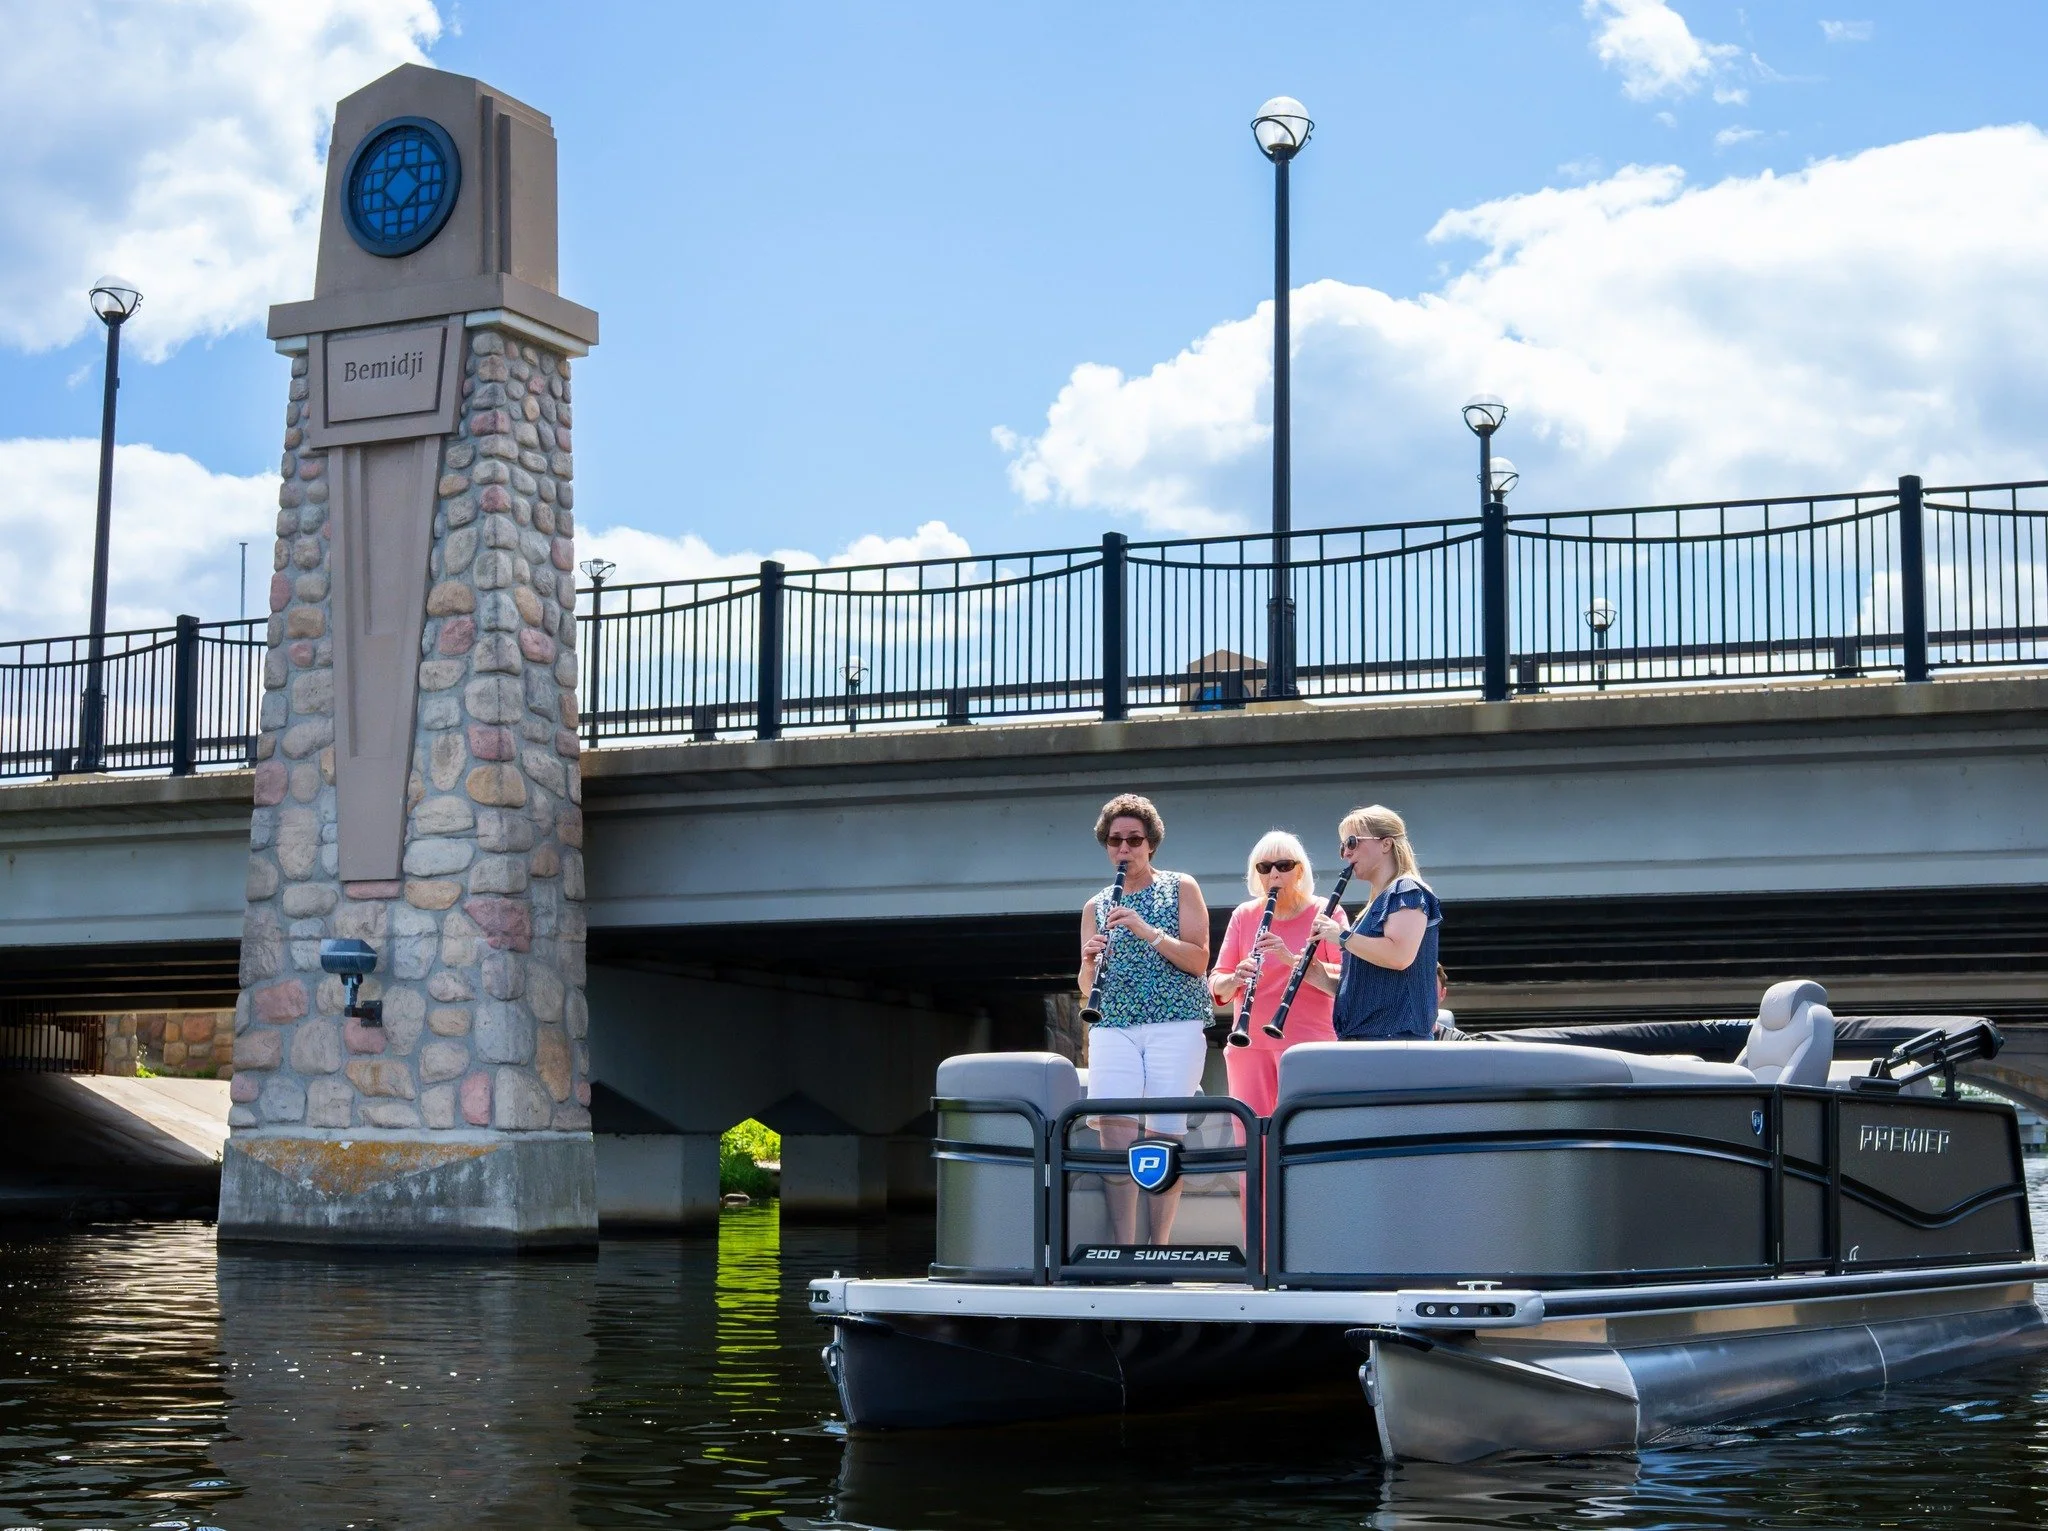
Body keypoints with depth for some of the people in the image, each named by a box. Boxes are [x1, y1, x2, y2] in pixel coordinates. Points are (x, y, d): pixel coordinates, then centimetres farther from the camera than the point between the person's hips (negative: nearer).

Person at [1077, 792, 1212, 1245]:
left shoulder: (1181, 888, 9)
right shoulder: (1095, 908, 17)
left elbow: (1198, 961, -1)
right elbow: (1087, 987, 17)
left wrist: (1145, 931, -13)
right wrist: (1090, 962, -6)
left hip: (1175, 1025, -2)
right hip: (1113, 1026, 2)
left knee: (1164, 1136, -9)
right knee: (1115, 1131, -17)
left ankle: (1159, 1250, -1)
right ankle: (1124, 1250, -15)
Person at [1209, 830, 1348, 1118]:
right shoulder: (1243, 915, 11)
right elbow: (1216, 985, 7)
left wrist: (1292, 959, -24)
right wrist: (1235, 979, -17)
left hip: (1308, 1043, -3)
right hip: (1250, 1045, 3)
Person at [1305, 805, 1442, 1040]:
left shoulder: (1407, 890, -4)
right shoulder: (1374, 906, 24)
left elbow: (1400, 956, -21)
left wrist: (1342, 936, -11)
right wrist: (1324, 979, 8)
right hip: (1360, 1037, 10)